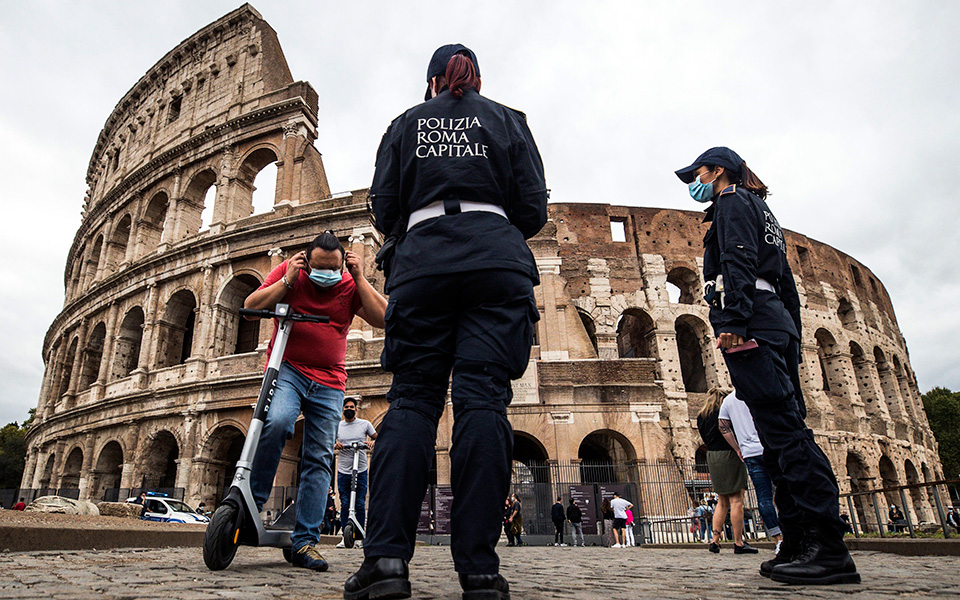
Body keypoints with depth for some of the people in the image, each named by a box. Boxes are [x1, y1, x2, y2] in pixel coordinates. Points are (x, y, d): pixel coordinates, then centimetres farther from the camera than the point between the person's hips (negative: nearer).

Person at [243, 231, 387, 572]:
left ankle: (304, 542, 4)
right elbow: (250, 308, -3)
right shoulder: (289, 272, 3)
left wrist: (359, 278, -11)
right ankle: (252, 502, -10)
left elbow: (383, 318, -9)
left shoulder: (350, 285, 4)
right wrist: (288, 280, -12)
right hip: (287, 369, -1)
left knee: (320, 459, -3)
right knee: (276, 422, -31)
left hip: (329, 382, 2)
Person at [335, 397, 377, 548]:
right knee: (344, 504, 3)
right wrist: (335, 445, -13)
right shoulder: (337, 426, 9)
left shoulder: (365, 424, 5)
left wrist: (371, 442, -13)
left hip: (361, 470, -1)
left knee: (360, 504, 0)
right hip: (343, 471, 1)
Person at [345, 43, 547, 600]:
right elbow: (534, 209, 10)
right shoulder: (507, 119, 20)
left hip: (423, 259, 1)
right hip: (497, 258, 0)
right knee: (483, 397, -9)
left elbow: (384, 208, 12)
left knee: (412, 397, -2)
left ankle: (386, 554, -14)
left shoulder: (406, 123, 21)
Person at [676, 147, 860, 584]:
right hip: (777, 321, 10)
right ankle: (799, 544, 6)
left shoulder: (732, 201, 5)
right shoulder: (761, 210, 32)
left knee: (782, 429, -15)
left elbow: (739, 263, -14)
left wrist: (732, 321, -24)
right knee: (785, 430, 4)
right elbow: (786, 283, 27)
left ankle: (828, 548, -15)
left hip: (753, 323, -10)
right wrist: (793, 344, 24)